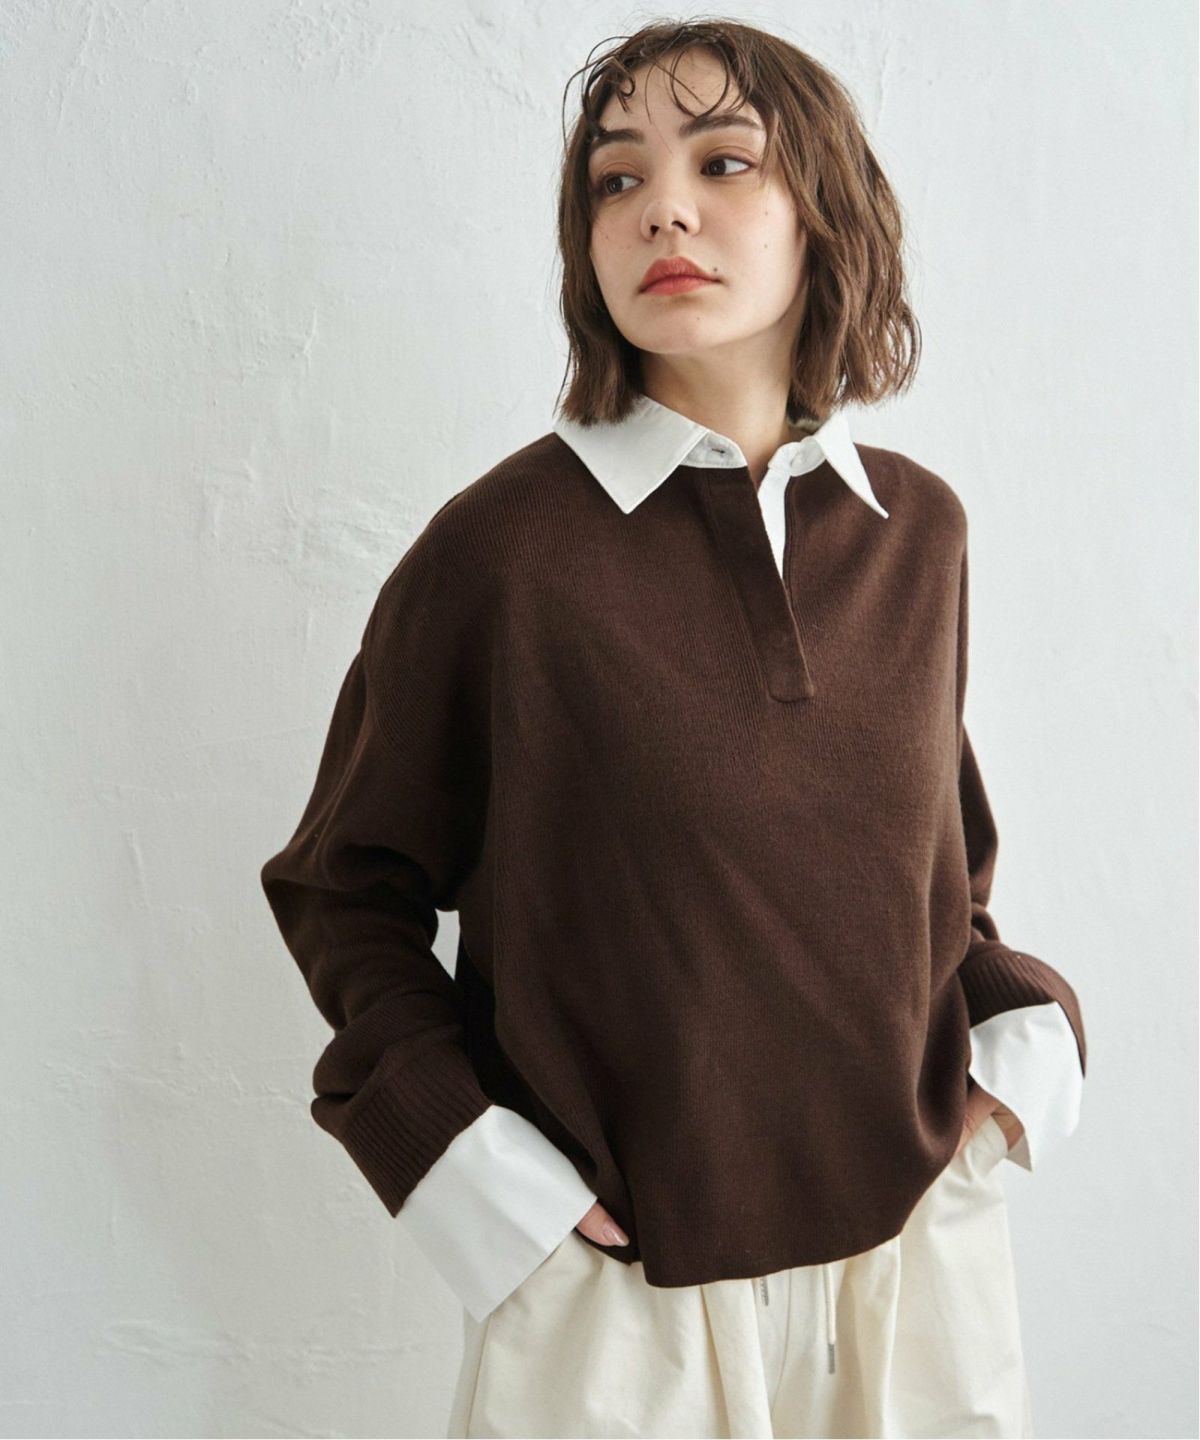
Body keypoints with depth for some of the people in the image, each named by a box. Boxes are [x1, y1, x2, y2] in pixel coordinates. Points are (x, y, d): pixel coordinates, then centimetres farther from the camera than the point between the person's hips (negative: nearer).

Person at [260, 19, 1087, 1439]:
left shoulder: (917, 526, 0)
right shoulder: (501, 546, -14)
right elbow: (345, 884, -3)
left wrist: (1018, 1021, 0)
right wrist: (444, 1143, -12)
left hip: (919, 1231, 4)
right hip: (619, 1275, -4)